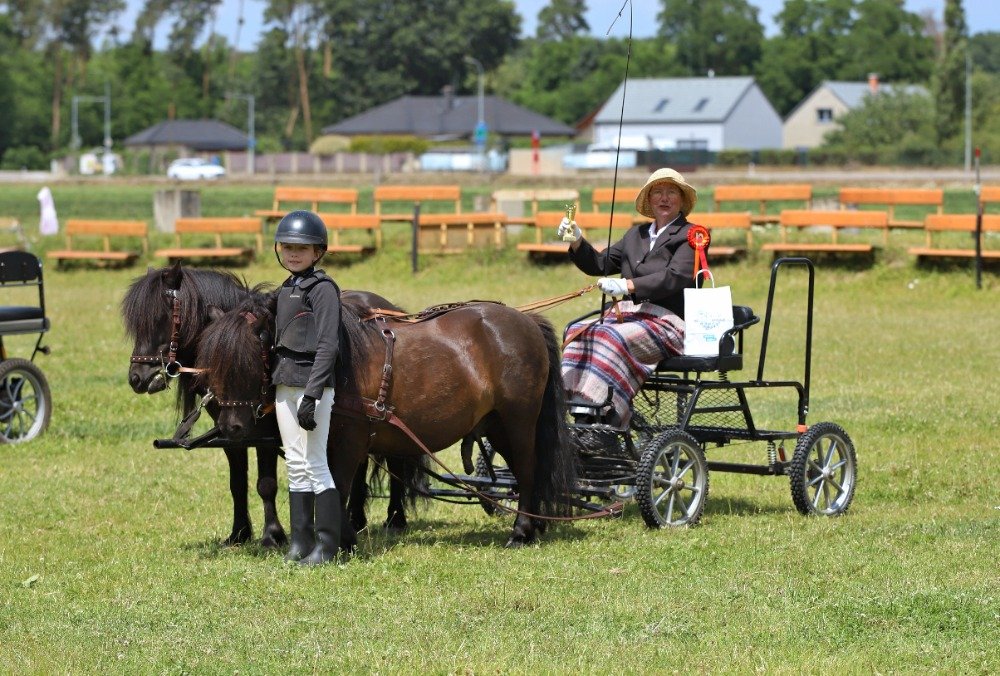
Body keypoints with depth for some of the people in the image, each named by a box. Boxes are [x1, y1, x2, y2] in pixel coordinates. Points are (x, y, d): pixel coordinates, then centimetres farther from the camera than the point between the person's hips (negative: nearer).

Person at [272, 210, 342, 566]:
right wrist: (271, 390, 16)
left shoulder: (323, 289, -10)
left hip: (312, 383, -8)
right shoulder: (286, 290, 15)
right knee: (295, 465, 10)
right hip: (284, 386, 8)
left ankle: (326, 545, -2)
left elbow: (327, 346, -16)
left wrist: (312, 395, -23)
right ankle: (300, 540, 15)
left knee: (315, 464, -6)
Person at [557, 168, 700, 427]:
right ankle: (579, 414, -34)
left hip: (666, 321, -7)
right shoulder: (636, 234, 25)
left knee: (611, 338, -33)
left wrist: (629, 286, -26)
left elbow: (676, 277, -14)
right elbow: (599, 264, 23)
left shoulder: (691, 236, 2)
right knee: (580, 332, -22)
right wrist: (577, 242, 3)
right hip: (626, 315, 7)